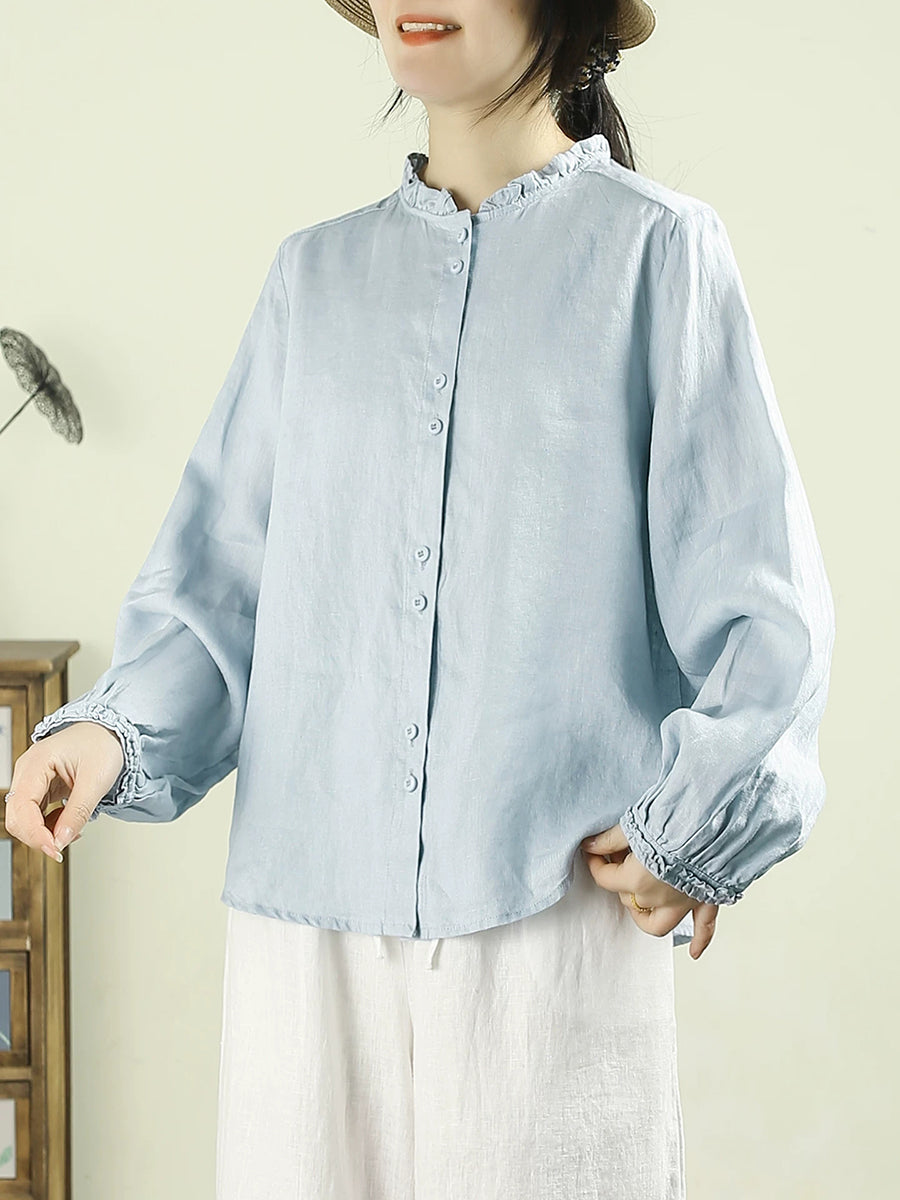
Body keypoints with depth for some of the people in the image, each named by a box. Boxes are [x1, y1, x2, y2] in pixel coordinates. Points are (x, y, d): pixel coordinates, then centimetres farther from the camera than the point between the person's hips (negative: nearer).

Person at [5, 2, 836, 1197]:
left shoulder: (659, 250, 2)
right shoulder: (314, 274, 13)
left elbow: (761, 598, 0)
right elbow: (220, 575, 11)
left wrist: (696, 829, -7)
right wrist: (119, 732, -5)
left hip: (559, 902, -3)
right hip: (307, 903, 3)